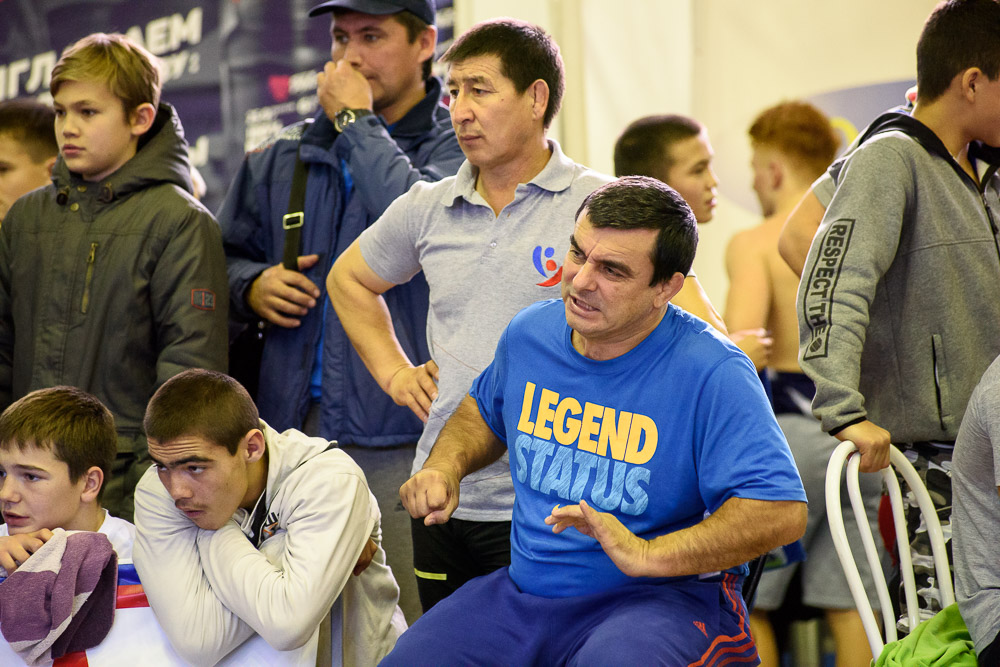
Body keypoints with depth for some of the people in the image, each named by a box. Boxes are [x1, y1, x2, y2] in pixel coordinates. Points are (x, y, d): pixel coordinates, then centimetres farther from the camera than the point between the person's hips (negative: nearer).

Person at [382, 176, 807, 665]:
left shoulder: (711, 373, -14)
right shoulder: (529, 334, 6)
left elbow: (781, 511, -23)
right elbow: (486, 410, 30)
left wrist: (647, 554, -28)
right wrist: (444, 467, 9)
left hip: (660, 600, -6)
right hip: (523, 592, 6)